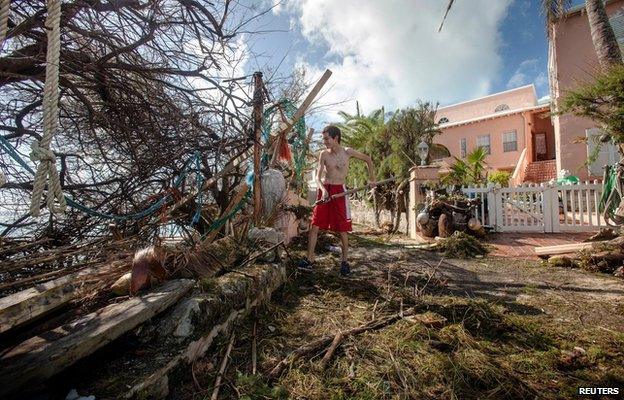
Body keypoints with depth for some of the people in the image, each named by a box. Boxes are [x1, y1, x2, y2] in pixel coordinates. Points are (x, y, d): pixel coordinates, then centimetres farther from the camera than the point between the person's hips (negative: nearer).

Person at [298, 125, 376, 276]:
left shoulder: (347, 152, -2)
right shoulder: (324, 154, 3)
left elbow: (368, 159, 12)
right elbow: (318, 177, -3)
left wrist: (371, 179, 12)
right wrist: (323, 190, -22)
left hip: (339, 191, -2)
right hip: (324, 190, 2)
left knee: (343, 229, 3)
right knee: (314, 225, -1)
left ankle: (345, 261, 19)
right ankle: (310, 260, 8)